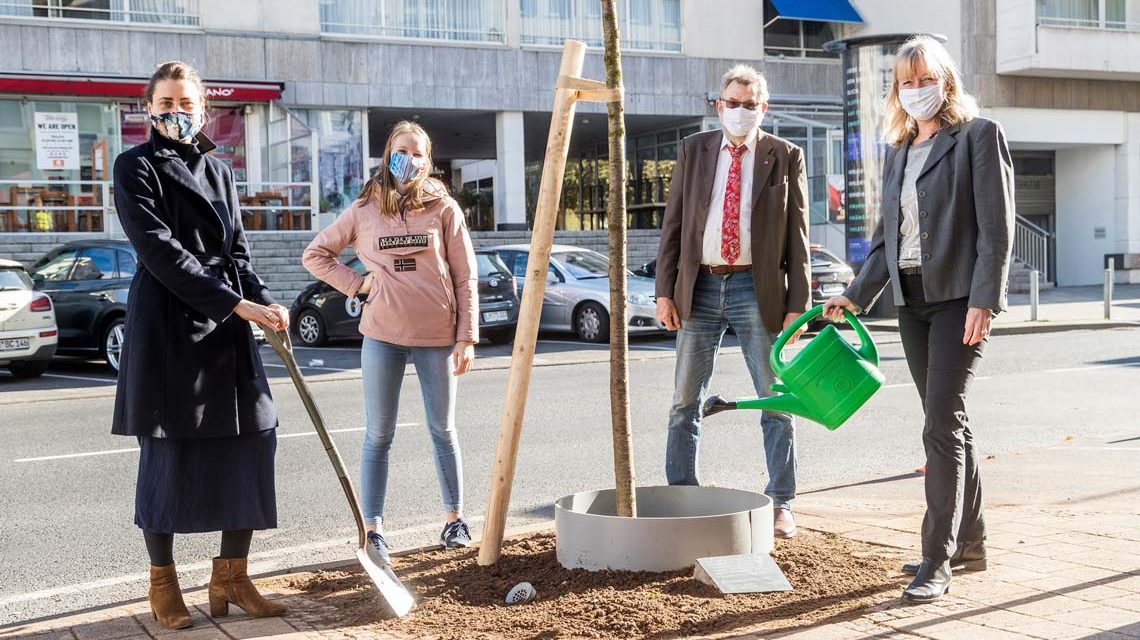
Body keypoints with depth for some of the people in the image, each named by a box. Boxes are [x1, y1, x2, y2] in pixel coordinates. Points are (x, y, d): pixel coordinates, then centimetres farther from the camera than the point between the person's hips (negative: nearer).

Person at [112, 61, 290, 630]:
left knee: (252, 442, 1)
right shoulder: (136, 167, -2)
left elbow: (236, 251, 14)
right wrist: (236, 302, -18)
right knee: (167, 453, 0)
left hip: (226, 329, 6)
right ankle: (162, 583, 14)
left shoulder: (217, 171, 16)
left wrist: (264, 302, -5)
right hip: (165, 326, -5)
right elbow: (159, 248, -13)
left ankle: (230, 578, 12)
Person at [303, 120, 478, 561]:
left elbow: (465, 277, 0)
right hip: (383, 334, 1)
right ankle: (373, 527, 8)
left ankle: (455, 518, 24)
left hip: (437, 334, 0)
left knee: (443, 430, 12)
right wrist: (357, 283, -2)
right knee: (378, 436, 4)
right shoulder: (365, 210, 3)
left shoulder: (443, 208, 1)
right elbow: (315, 255, 10)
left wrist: (467, 338, -5)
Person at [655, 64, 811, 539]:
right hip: (700, 287, 2)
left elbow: (797, 236, 1)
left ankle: (780, 506, 13)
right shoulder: (693, 150, 7)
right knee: (685, 401, 7)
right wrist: (665, 290, 0)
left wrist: (797, 304, -5)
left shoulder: (785, 157, 2)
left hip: (757, 290, -2)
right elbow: (673, 224, 6)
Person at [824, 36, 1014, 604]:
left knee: (941, 424, -12)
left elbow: (996, 226, -10)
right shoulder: (898, 151, 17)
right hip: (911, 299, 7)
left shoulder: (978, 135, -3)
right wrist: (855, 295, 9)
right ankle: (969, 542, 21)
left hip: (959, 296, -7)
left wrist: (983, 300, -18)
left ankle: (937, 561, -10)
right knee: (948, 422, 12)